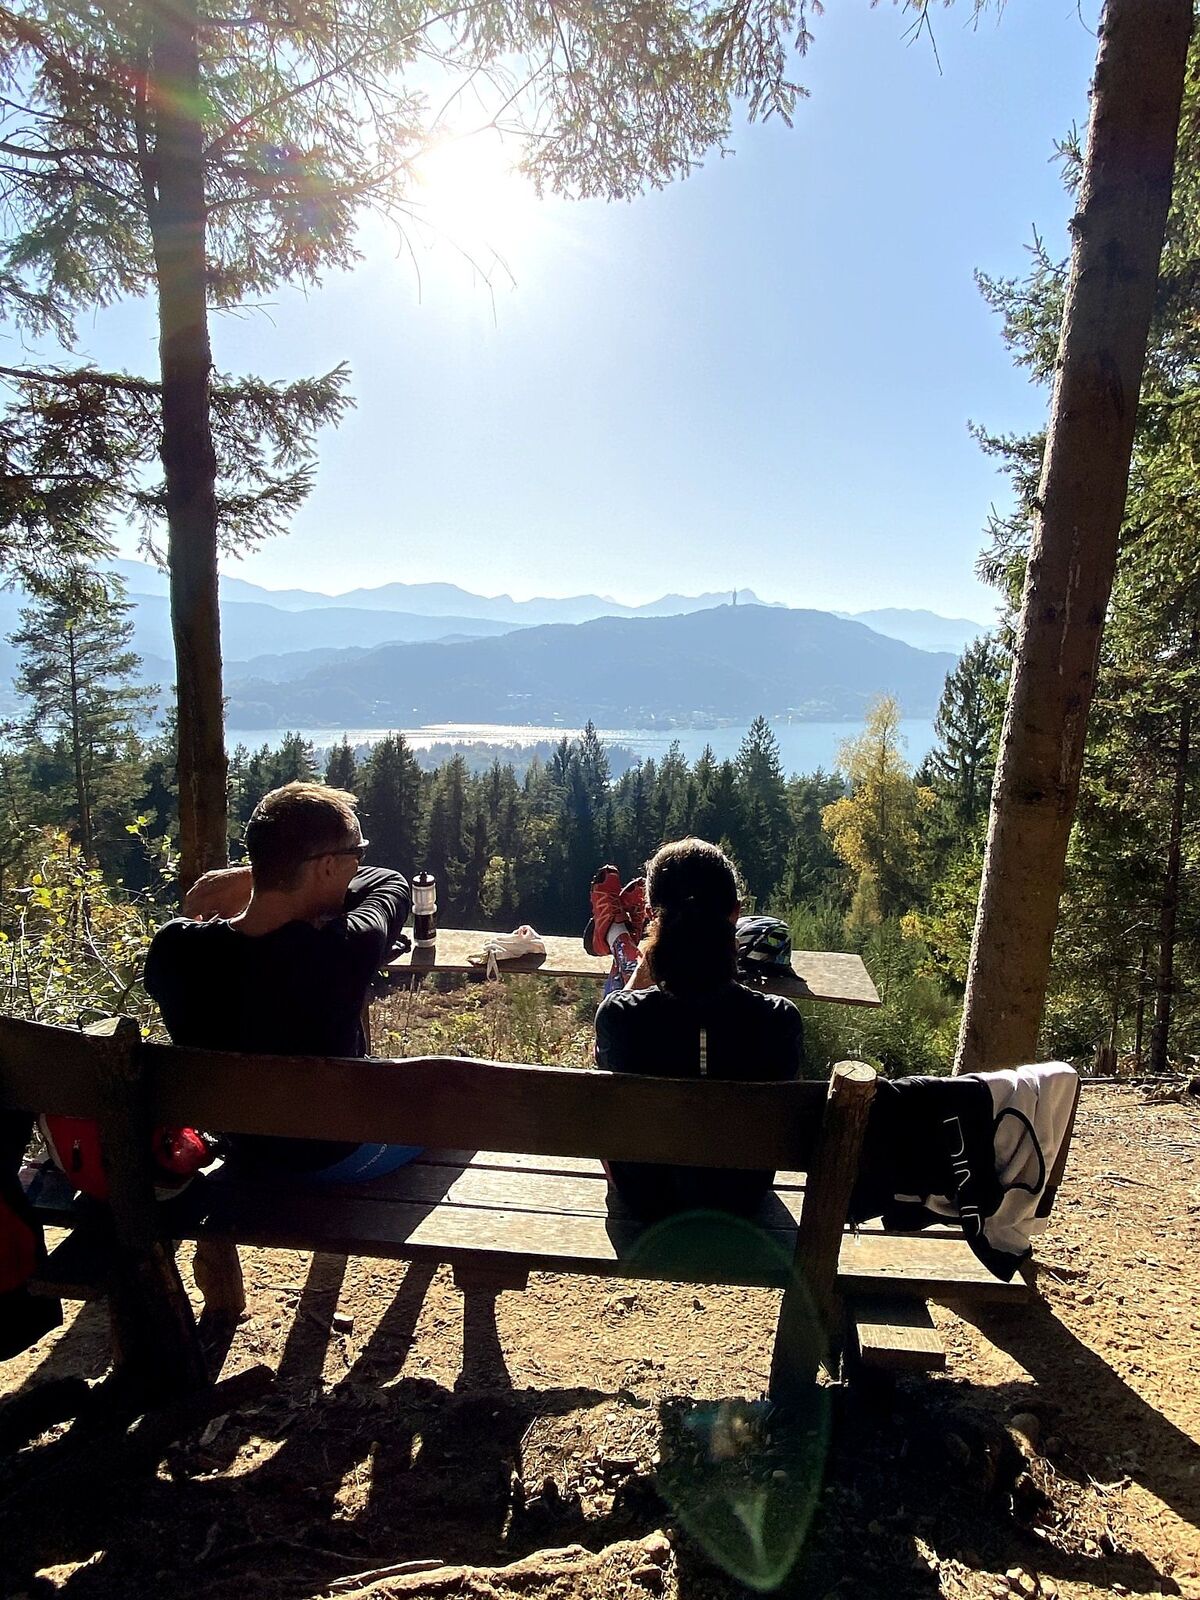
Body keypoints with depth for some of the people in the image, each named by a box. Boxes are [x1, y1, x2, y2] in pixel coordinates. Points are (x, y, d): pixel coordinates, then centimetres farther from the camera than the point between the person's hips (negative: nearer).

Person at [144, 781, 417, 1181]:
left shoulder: (174, 949, -24)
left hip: (242, 1152, 5)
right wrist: (250, 880, -16)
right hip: (339, 1159, -5)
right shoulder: (346, 950, -36)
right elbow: (391, 883, -13)